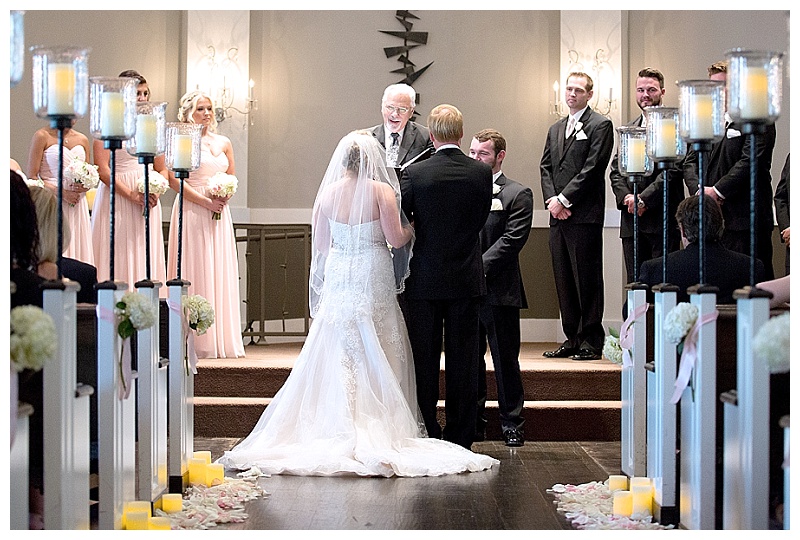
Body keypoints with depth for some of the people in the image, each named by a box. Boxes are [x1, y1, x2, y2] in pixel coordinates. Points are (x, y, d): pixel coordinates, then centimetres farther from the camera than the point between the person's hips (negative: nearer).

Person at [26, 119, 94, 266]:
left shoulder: (82, 139, 13)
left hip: (78, 206, 5)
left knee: (79, 250, 0)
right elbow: (32, 178, -7)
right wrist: (62, 193, -14)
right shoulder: (42, 136, -2)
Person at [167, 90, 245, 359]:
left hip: (219, 215, 5)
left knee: (220, 273, 3)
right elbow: (174, 180, -10)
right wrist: (205, 201, -14)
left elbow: (232, 178, 19)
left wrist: (224, 195, -3)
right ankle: (197, 343, -5)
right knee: (196, 273, -6)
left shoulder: (223, 143, 14)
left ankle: (222, 340, 6)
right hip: (192, 211, -5)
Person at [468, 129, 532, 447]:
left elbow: (511, 241, -10)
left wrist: (477, 267, -17)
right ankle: (473, 423, 17)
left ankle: (512, 424, 12)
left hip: (499, 292, -4)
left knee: (505, 360, 2)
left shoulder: (517, 194, 0)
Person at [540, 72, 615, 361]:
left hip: (584, 215, -7)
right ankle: (572, 339, 14)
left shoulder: (600, 125, -1)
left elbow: (592, 168, -10)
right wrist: (552, 201, -1)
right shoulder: (555, 129, 22)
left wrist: (563, 200, -12)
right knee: (564, 279, 8)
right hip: (558, 216, 7)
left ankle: (591, 341, -1)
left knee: (586, 279, -5)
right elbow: (546, 168, 16)